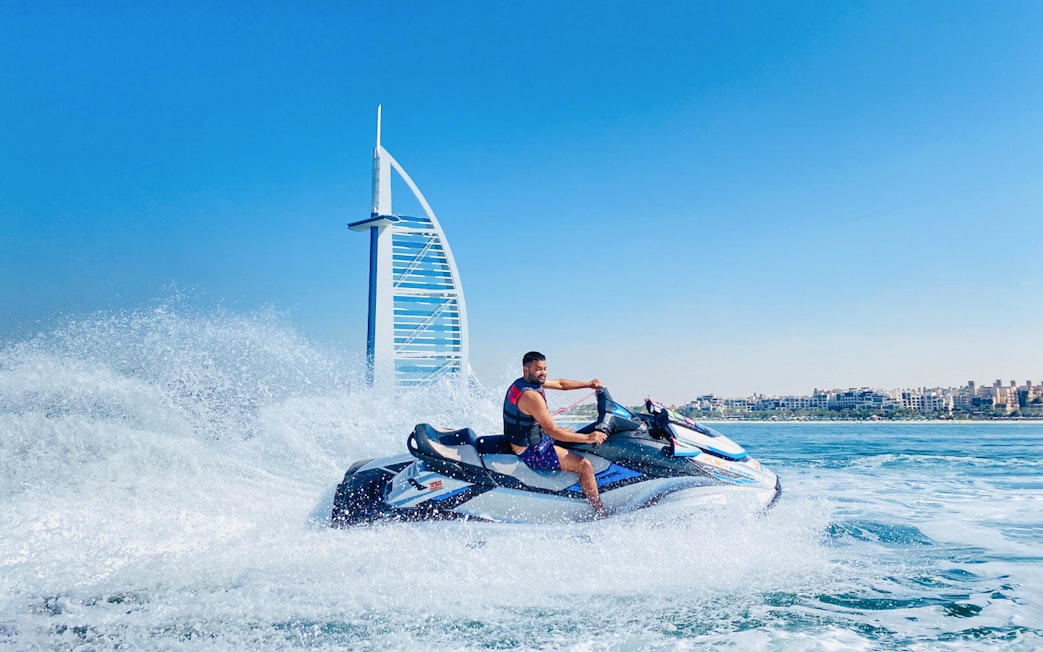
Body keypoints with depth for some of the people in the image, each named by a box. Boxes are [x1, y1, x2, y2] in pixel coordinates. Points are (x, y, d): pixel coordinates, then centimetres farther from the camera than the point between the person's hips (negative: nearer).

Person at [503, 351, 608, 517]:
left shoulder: (523, 383, 3)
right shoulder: (531, 395, -28)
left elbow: (560, 383, 13)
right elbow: (552, 431, -29)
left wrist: (588, 384, 8)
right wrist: (587, 438, -26)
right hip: (531, 452, -11)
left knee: (571, 432, 30)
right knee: (585, 465, -14)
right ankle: (601, 513, -5)